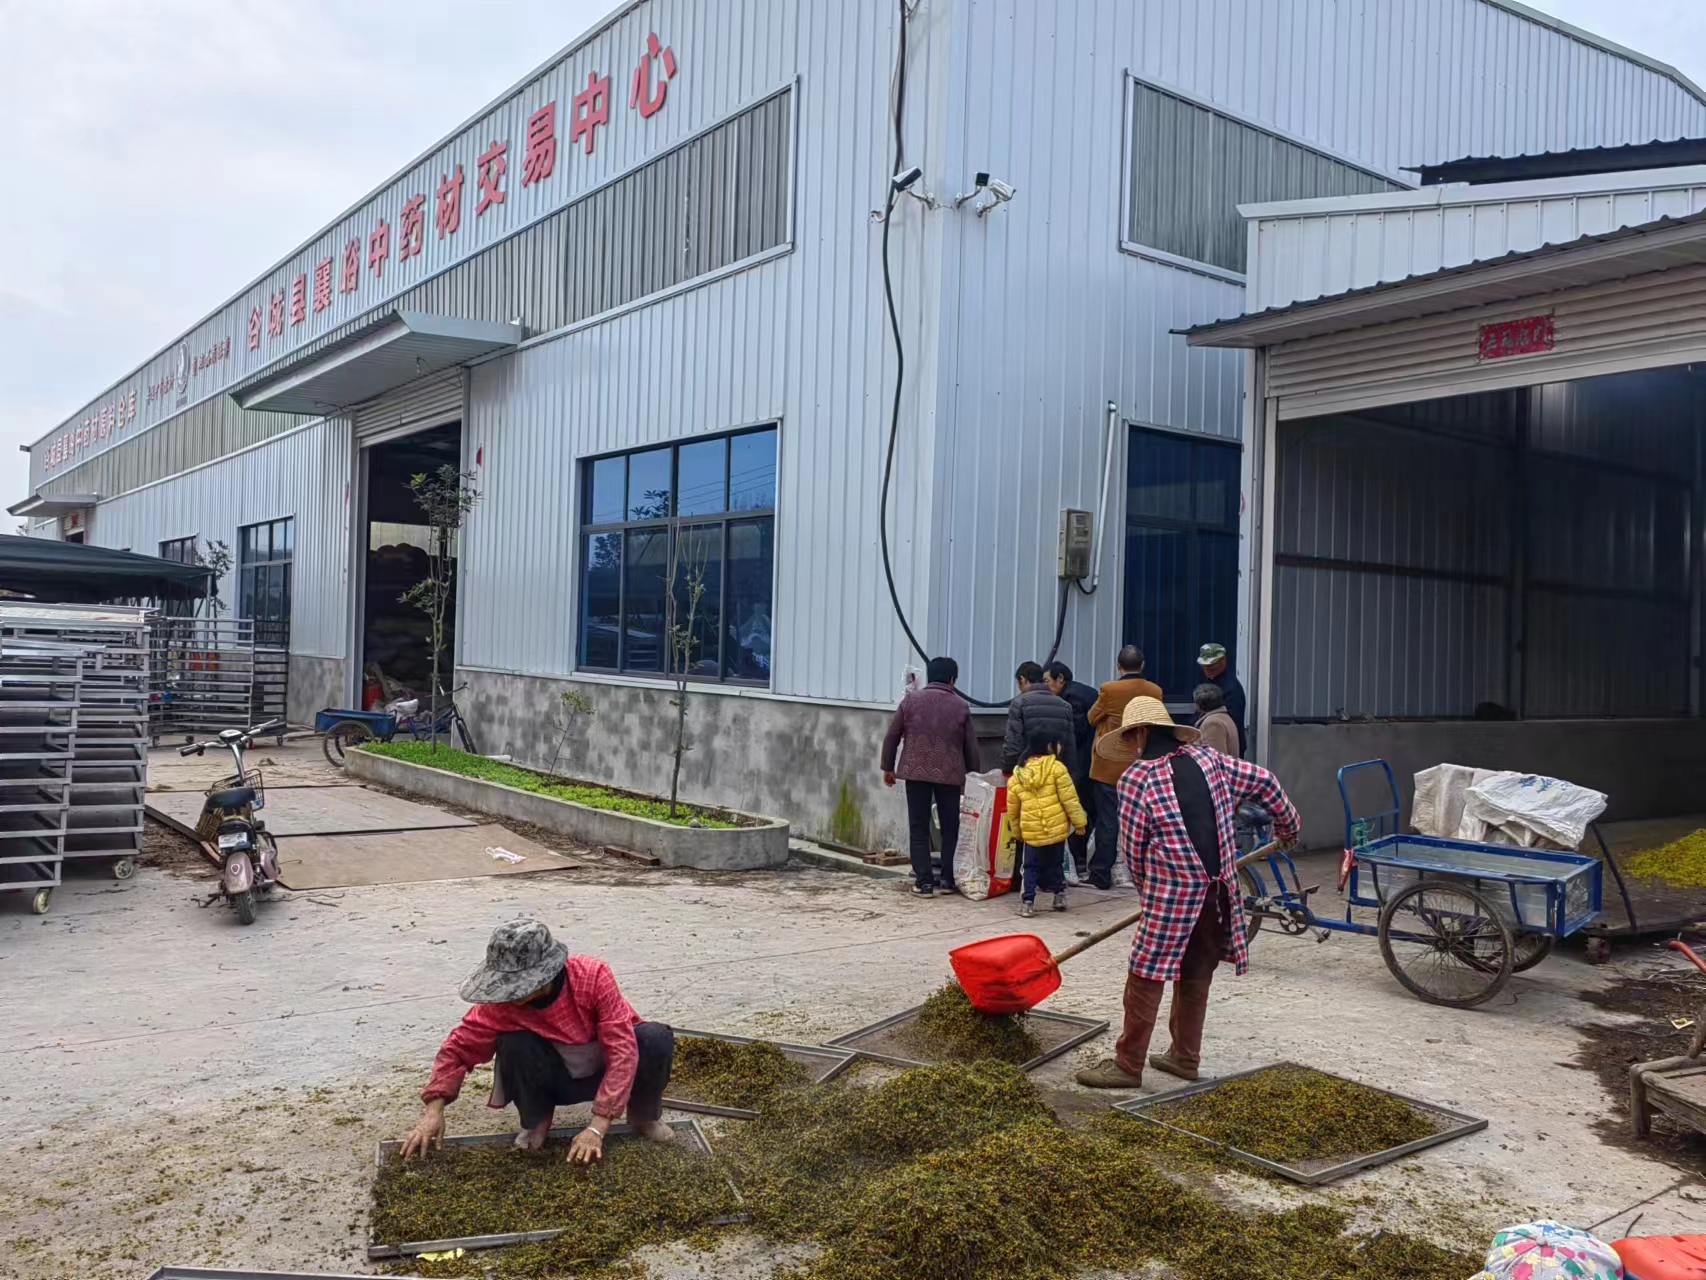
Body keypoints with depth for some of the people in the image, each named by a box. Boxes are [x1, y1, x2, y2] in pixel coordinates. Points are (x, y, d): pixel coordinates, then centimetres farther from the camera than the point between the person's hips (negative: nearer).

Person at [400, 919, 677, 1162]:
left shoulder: (594, 976, -33)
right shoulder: (503, 1002, -25)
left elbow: (622, 1049, -34)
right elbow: (459, 1046, -13)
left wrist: (597, 1128, -39)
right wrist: (434, 1109, -27)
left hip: (606, 1070, -1)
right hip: (557, 1080, 1)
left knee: (657, 1038, -32)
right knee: (514, 1044, -30)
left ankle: (644, 1116, 0)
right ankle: (536, 1123, 0)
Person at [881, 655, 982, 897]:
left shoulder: (911, 700, 5)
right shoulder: (960, 706, 4)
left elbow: (891, 736, 5)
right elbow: (971, 746, 7)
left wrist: (888, 767, 15)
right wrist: (973, 774, 18)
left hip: (916, 772, 0)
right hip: (950, 775, 0)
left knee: (919, 828, 5)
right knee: (950, 828, 11)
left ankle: (924, 881, 2)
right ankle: (949, 880, 12)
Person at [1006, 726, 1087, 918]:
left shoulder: (1016, 776, 3)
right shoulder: (1057, 769, -8)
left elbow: (1012, 811, 10)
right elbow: (1070, 800, -8)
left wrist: (1017, 831, 22)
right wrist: (1079, 822, 2)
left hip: (1031, 833, 1)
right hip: (1057, 829, -1)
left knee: (1031, 867, 10)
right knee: (1056, 863, 17)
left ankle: (1028, 902, 3)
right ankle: (1060, 895, 21)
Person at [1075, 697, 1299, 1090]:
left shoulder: (1136, 778, -4)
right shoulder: (1206, 759, 10)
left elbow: (1134, 847, 1)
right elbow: (1265, 782, 17)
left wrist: (1147, 889, 17)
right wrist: (1287, 826, 32)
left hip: (1171, 892, -6)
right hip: (1218, 890, 6)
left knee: (1146, 977, 1)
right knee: (1196, 974, 17)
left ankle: (1128, 1065, 6)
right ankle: (1185, 1057, 26)